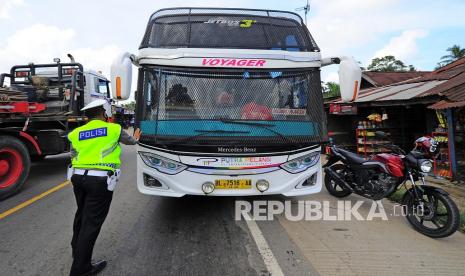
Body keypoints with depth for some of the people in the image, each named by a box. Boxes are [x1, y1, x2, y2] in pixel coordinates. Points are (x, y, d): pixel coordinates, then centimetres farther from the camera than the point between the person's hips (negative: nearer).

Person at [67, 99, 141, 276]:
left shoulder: (76, 133, 11)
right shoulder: (114, 129, 1)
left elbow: (74, 157, 12)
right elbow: (129, 140, 19)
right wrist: (136, 139, 41)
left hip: (78, 177, 6)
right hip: (100, 180, -6)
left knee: (82, 214, 25)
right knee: (92, 221, 0)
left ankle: (77, 249, 46)